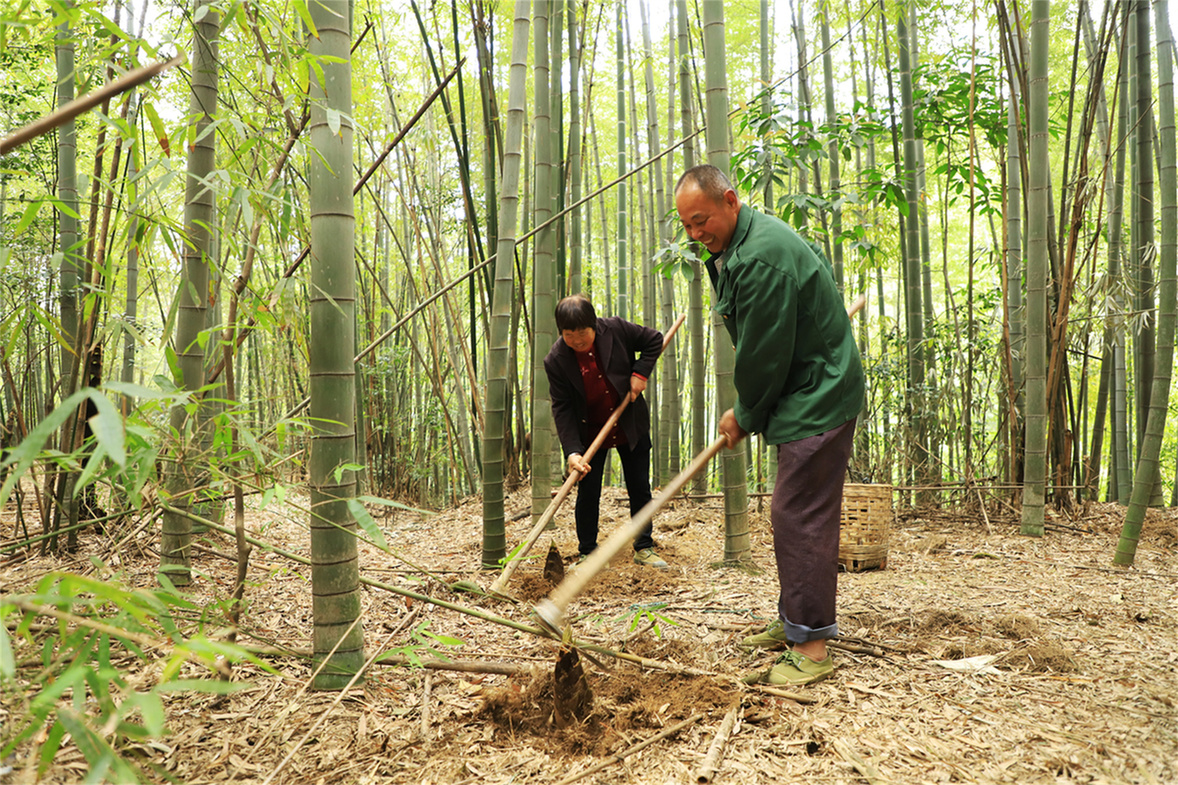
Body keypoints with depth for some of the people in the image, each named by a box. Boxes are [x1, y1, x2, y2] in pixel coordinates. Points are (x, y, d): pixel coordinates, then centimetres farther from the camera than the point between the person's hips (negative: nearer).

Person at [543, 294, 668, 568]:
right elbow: (562, 409, -16)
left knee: (640, 489, 7)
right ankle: (586, 553, 14)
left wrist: (640, 372, -14)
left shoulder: (615, 329, -16)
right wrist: (573, 450, -26)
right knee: (588, 492, -2)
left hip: (631, 425, 1)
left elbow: (654, 340, 0)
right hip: (590, 432, -1)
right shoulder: (555, 360, -18)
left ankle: (644, 548, 22)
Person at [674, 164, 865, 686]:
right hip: (804, 395, 11)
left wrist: (745, 417, -5)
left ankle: (812, 647, -3)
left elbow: (764, 355, -19)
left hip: (817, 398, -11)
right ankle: (794, 621, 27)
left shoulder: (762, 257, -23)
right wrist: (746, 412, 14)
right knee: (793, 515, 16)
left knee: (799, 516, -10)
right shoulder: (738, 247, 12)